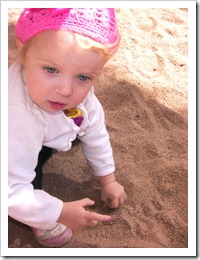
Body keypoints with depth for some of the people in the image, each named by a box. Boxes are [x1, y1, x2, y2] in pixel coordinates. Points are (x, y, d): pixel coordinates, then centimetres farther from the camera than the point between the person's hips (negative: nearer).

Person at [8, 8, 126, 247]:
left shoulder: (77, 88, -25)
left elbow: (95, 132, -7)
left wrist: (108, 180, 2)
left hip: (39, 140, 6)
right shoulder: (17, 118, -47)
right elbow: (11, 192, -41)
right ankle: (37, 220, -5)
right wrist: (60, 212, -30)